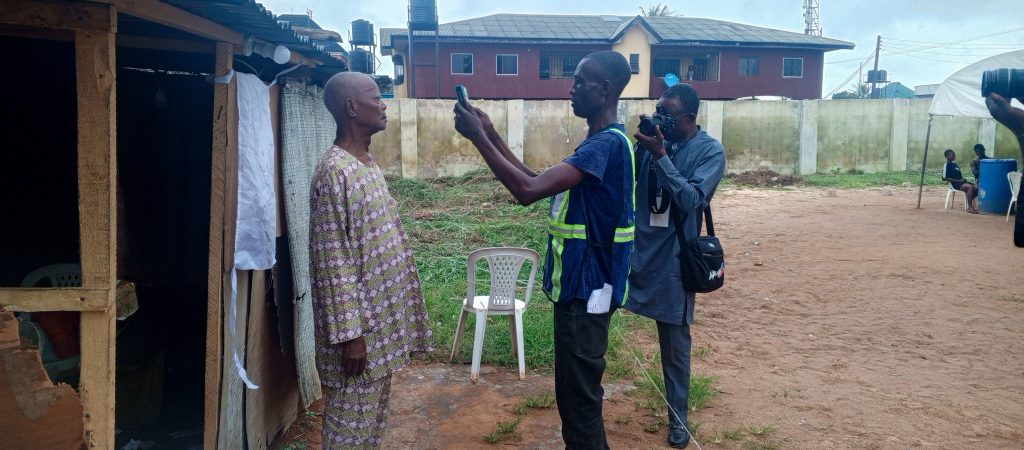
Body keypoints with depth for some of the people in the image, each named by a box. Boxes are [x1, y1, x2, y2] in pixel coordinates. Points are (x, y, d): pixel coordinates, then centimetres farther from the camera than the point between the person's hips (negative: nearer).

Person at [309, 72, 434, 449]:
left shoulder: (368, 164, 10)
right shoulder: (334, 171, -19)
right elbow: (332, 263, -21)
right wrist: (348, 333, -21)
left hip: (383, 315, 9)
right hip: (359, 322, -9)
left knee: (374, 413, 19)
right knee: (351, 420, 5)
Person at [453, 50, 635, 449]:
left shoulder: (607, 144, -21)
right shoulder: (600, 142, 12)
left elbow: (528, 190, -29)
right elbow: (541, 183, 14)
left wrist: (478, 138, -20)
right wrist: (493, 136, 6)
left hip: (587, 288, -10)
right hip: (580, 284, 10)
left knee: (579, 394, 2)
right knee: (576, 389, 21)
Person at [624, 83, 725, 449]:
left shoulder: (710, 151, -8)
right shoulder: (653, 139, 3)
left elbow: (691, 199, -21)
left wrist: (661, 156, -24)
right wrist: (638, 144, -12)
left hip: (673, 257, -4)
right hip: (637, 247, 4)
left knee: (675, 339, 7)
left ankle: (677, 417, 23)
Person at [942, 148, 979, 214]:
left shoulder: (956, 165, 22)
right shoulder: (946, 165, -4)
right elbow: (944, 178, -12)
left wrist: (963, 179, 3)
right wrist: (957, 181, -15)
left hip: (961, 182, 8)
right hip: (955, 184, -8)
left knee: (976, 188, -12)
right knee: (970, 187, -31)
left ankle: (970, 205, -4)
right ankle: (970, 208, -30)